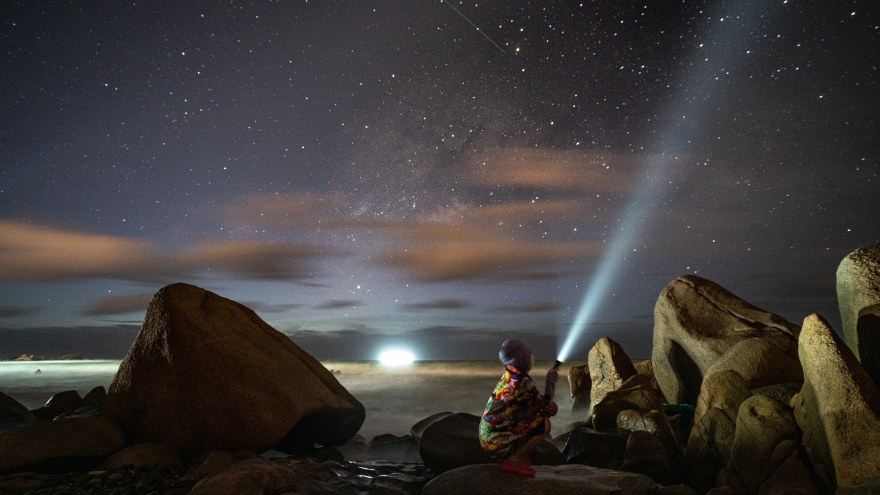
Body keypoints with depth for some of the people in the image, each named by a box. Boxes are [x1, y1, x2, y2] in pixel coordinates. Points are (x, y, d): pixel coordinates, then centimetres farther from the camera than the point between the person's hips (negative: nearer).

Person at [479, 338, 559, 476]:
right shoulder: (522, 382, -18)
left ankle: (511, 455, 12)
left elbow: (535, 404, 15)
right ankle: (512, 460, -3)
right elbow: (544, 403, -3)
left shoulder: (509, 376, 9)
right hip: (497, 442, -9)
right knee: (544, 424, -9)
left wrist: (549, 407, -4)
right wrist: (551, 380, 11)